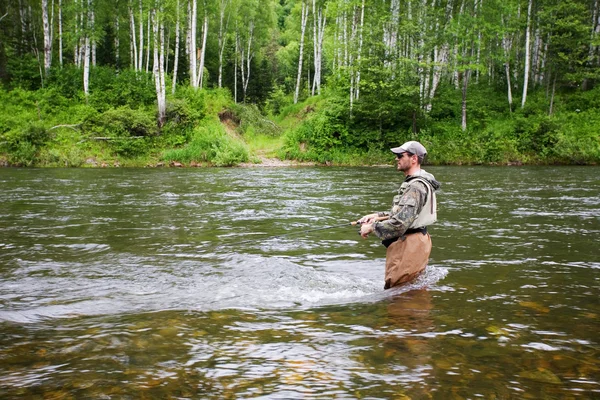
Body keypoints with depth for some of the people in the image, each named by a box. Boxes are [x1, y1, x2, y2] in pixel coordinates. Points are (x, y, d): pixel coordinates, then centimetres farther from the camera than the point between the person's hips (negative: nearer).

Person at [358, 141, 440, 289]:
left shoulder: (415, 187, -22)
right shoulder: (413, 183, 13)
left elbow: (400, 224, -29)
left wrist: (371, 227, -17)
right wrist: (378, 215, 9)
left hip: (408, 247, -11)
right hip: (414, 243, 11)